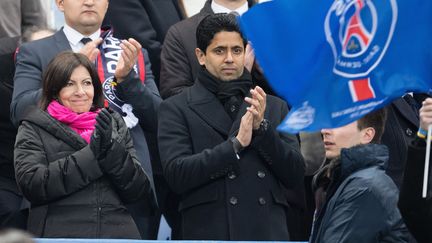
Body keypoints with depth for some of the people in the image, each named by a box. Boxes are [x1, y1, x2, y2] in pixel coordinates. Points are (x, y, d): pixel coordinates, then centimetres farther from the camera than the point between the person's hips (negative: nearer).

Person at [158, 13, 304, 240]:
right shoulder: (177, 109, 6)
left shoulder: (274, 107, 16)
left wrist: (261, 128, -5)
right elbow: (177, 174, -7)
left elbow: (295, 175, 8)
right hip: (209, 233, -3)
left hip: (268, 232, 3)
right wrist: (235, 144, -13)